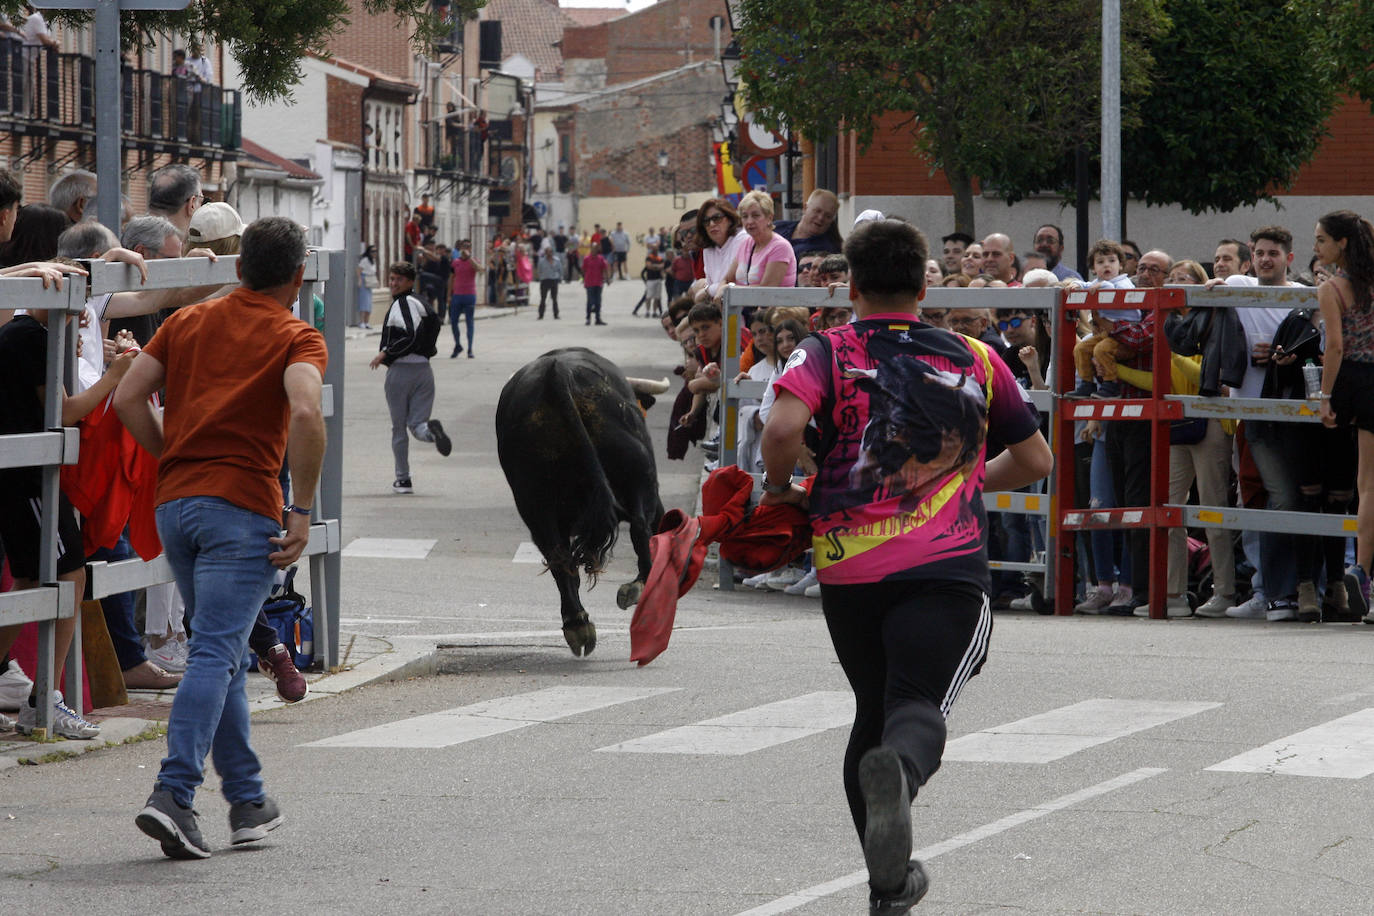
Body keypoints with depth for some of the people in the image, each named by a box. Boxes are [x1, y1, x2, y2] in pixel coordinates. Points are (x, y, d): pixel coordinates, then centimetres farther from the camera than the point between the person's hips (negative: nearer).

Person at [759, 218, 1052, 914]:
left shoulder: (826, 354, 5)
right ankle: (898, 773, -50)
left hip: (847, 568, 1)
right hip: (946, 568, -1)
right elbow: (1035, 461, 20)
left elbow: (783, 428, -15)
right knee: (919, 706, -13)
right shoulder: (976, 361, 13)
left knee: (873, 711, 19)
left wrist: (779, 488, 4)